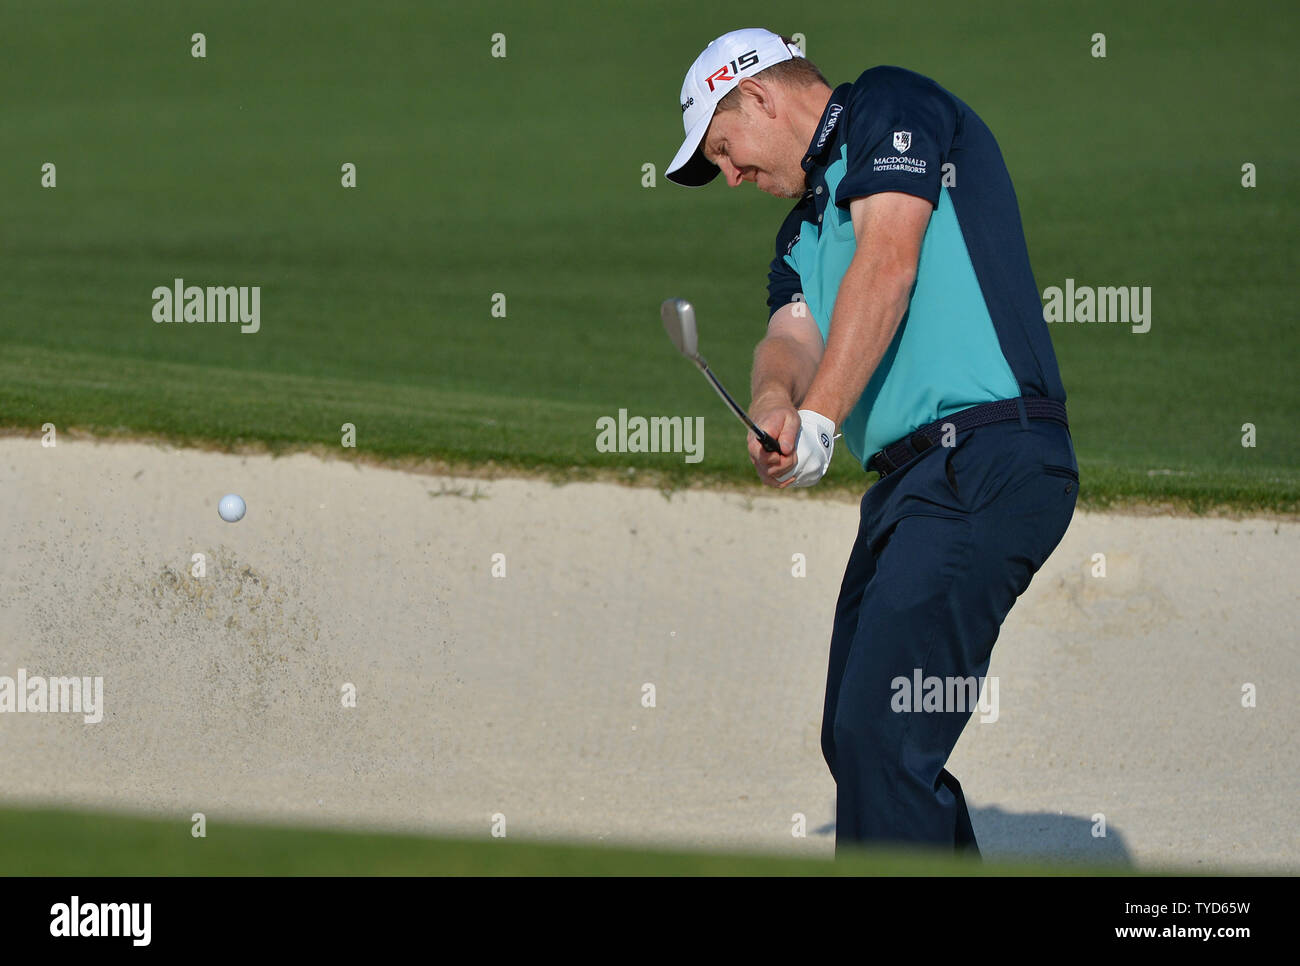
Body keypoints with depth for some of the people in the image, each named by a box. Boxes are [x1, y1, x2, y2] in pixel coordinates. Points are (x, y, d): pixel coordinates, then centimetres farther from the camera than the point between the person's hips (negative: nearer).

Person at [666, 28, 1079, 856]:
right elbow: (793, 333, 8)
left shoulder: (891, 106, 2)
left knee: (882, 734, -17)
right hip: (909, 478, 10)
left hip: (987, 459, -10)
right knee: (854, 736, 13)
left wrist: (819, 417, -23)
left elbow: (887, 264, -14)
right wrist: (774, 405, -17)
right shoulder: (804, 227, 27)